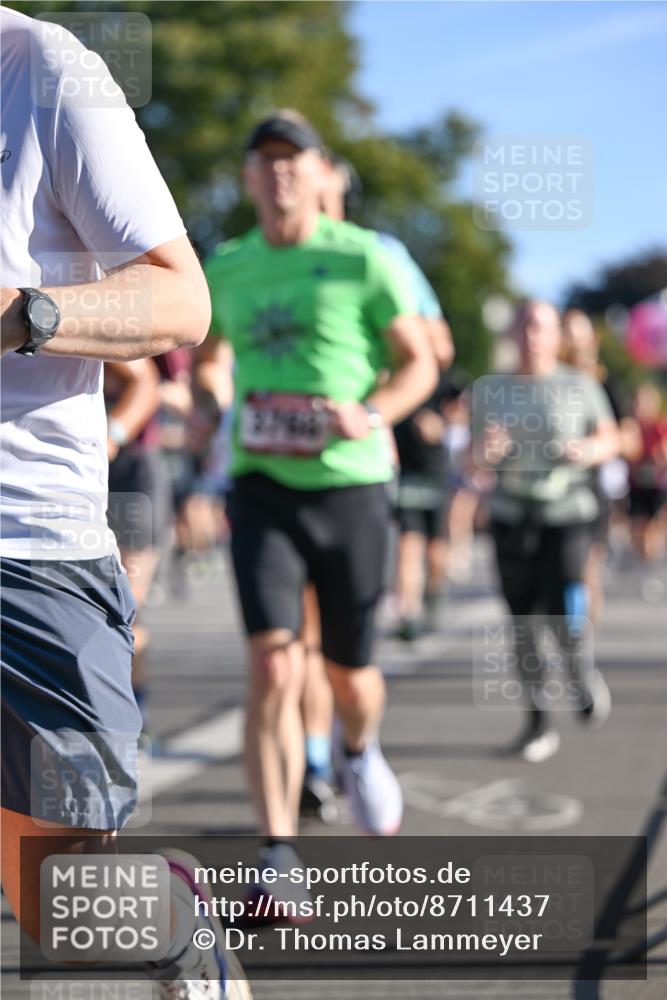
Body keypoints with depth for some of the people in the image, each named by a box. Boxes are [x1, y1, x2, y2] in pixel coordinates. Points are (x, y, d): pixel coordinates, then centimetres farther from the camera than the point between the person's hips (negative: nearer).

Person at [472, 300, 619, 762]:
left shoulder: (580, 386, 0)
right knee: (524, 622, 0)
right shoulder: (489, 389, 5)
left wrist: (588, 450, -11)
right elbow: (477, 453, 9)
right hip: (512, 514, 2)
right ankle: (539, 722, 13)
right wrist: (487, 450, -14)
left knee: (563, 616, -13)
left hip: (567, 514, -2)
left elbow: (611, 439, 10)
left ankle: (583, 671, 20)